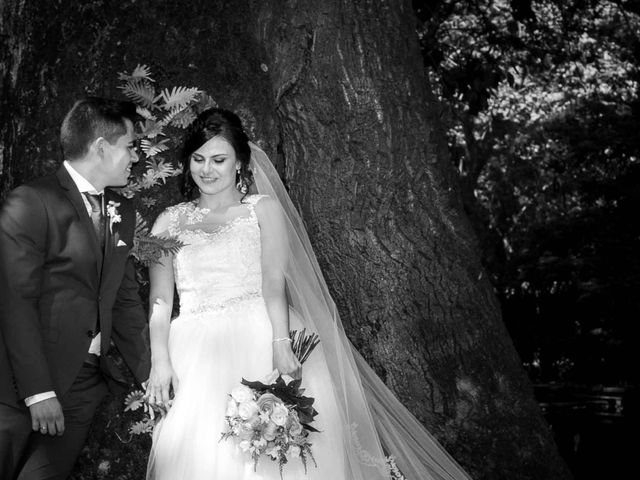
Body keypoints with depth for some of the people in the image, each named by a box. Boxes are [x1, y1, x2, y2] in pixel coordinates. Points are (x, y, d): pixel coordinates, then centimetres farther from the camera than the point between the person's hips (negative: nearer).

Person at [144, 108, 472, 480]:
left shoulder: (264, 208, 12)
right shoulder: (169, 222, 16)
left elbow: (274, 282, -2)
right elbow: (160, 298, 7)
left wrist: (281, 345, -18)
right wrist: (160, 361, -9)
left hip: (259, 339, -1)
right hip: (196, 352, 2)